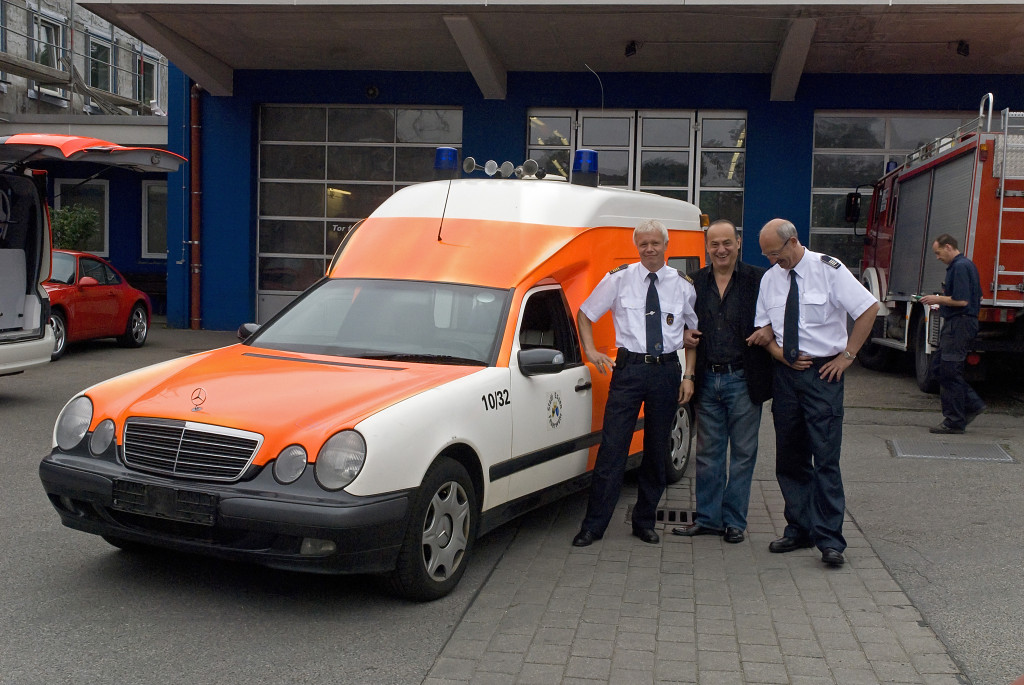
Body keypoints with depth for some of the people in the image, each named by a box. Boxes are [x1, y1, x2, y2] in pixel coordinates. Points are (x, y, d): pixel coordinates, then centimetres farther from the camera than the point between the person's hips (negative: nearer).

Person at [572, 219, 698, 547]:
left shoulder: (682, 285, 6)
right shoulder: (619, 279, 1)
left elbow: (694, 332, 15)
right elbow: (584, 314, 11)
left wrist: (688, 375, 6)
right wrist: (590, 351, -2)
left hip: (667, 369, 2)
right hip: (629, 368, -2)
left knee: (657, 451, 9)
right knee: (612, 448, -6)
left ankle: (645, 521, 22)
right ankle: (593, 525, 1)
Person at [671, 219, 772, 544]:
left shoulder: (758, 280, -3)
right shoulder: (695, 282, 7)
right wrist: (685, 335, -3)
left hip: (743, 380, -3)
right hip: (707, 380, 3)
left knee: (742, 453, 6)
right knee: (708, 453, 11)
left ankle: (734, 521, 18)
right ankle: (708, 518, 21)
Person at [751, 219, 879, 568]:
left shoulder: (828, 269, -8)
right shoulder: (770, 278, 8)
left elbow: (869, 307, -6)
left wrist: (847, 355, -7)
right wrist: (777, 351, -6)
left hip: (823, 372, -5)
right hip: (785, 372, 6)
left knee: (826, 458, -7)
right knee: (789, 457, 10)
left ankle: (829, 538, -2)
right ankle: (799, 529, 21)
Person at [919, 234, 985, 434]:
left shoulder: (960, 267, -16)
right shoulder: (964, 265, 17)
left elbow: (961, 300, -24)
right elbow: (978, 297, 24)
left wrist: (938, 299, -8)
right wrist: (942, 304, 18)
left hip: (959, 325, -11)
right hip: (953, 324, 11)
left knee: (949, 372, -5)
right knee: (939, 367, 13)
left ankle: (954, 422, 1)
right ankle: (973, 404, 16)